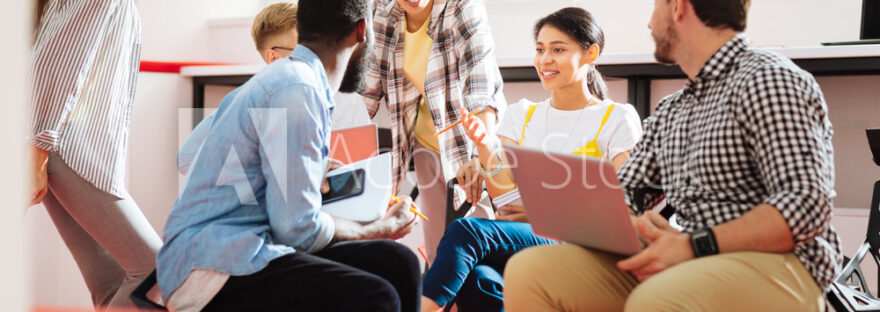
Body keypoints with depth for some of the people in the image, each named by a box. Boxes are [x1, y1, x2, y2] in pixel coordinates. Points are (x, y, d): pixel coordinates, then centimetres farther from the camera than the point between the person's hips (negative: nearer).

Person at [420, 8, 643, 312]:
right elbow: (503, 194, 8)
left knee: (466, 230, -30)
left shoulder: (617, 119, 8)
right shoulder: (521, 115, 20)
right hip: (518, 236, 4)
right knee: (477, 279, -35)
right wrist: (486, 148, -12)